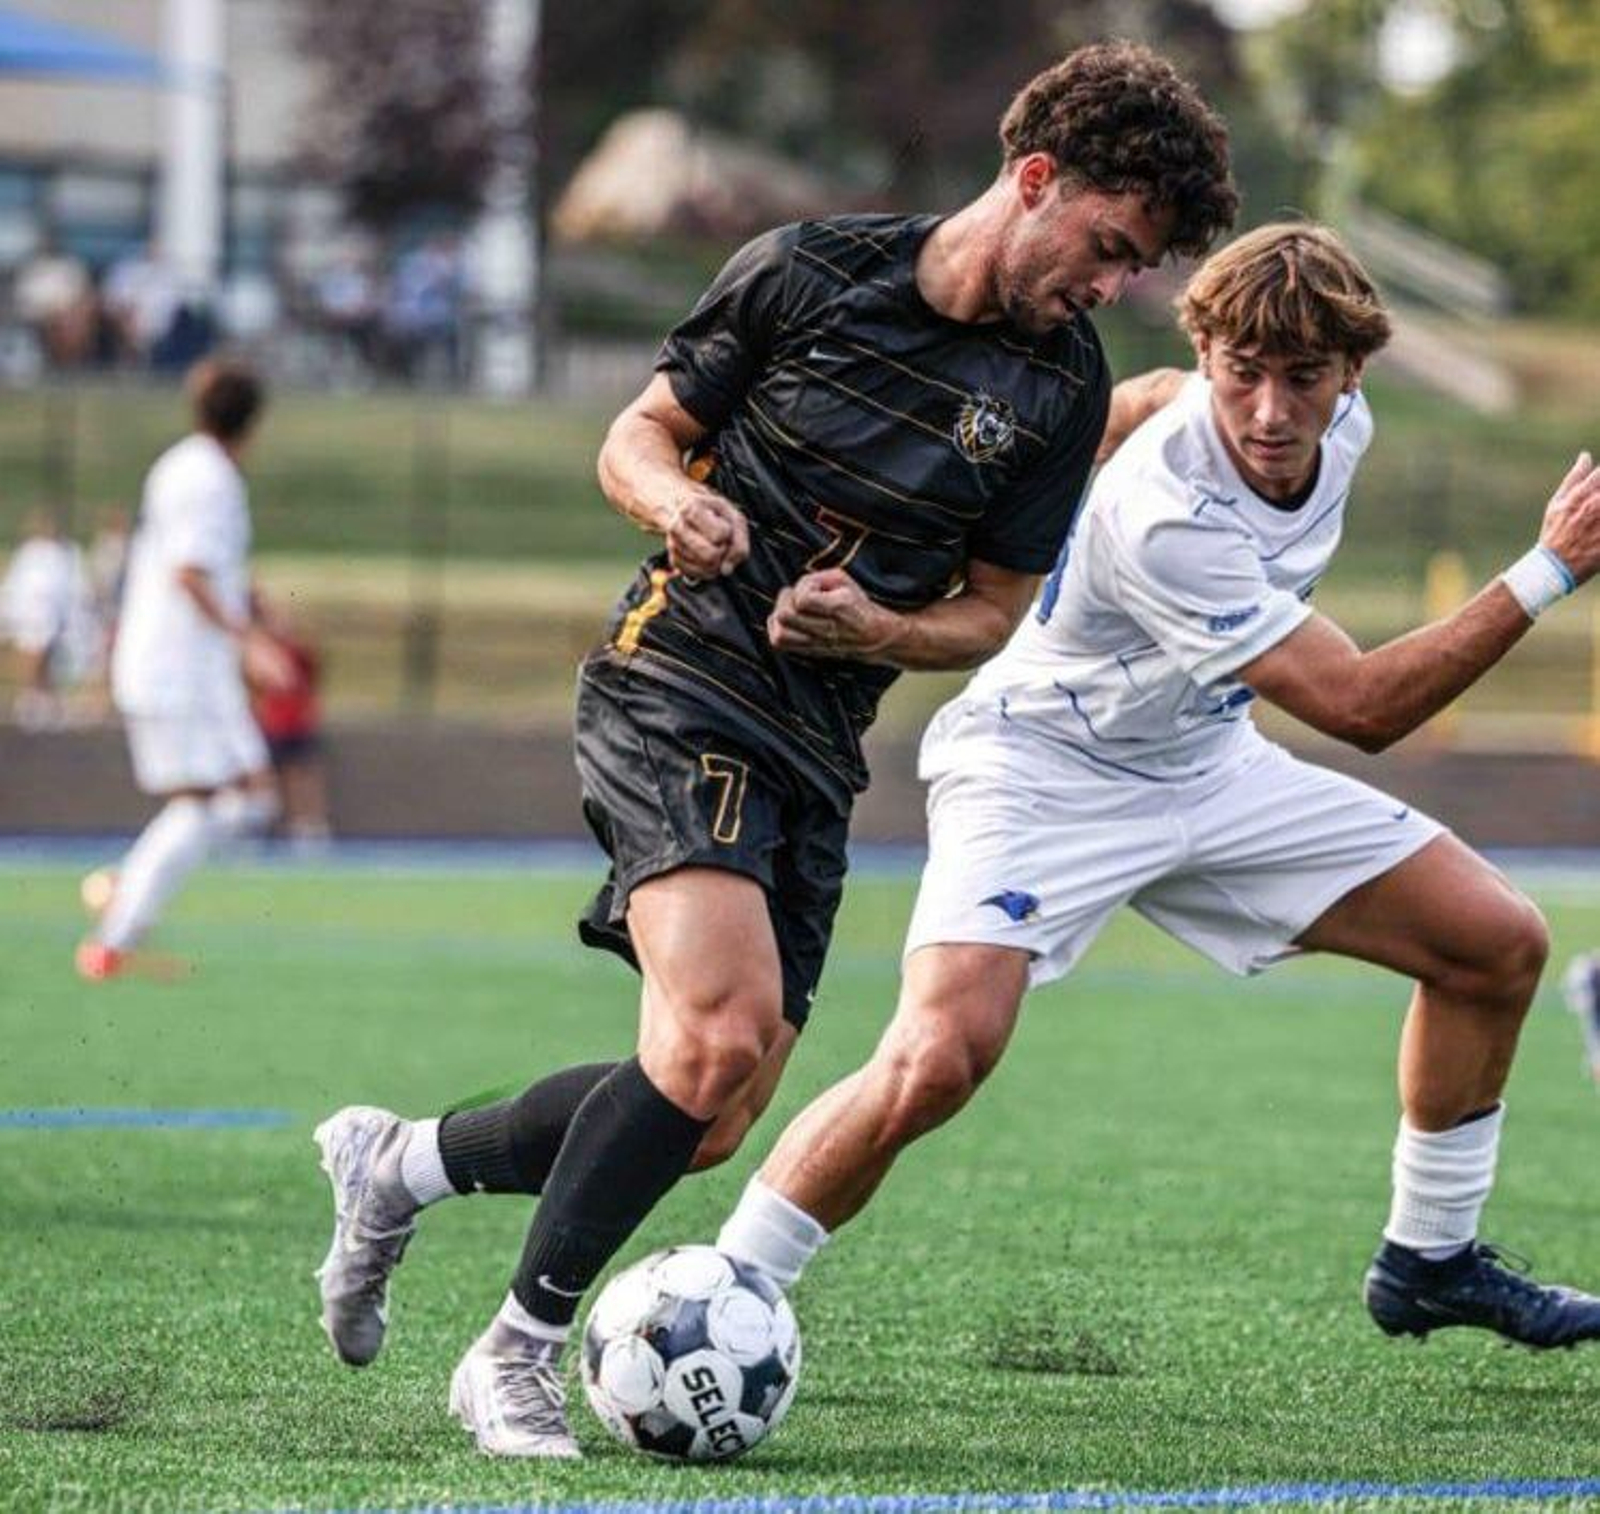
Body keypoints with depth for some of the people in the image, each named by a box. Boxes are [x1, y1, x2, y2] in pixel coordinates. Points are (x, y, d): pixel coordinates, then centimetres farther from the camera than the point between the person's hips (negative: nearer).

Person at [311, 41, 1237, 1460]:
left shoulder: (1061, 386, 3)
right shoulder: (806, 272, -6)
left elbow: (997, 609, 9)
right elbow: (638, 435, 4)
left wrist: (875, 627, -11)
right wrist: (677, 500, -19)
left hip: (819, 753, 6)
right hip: (678, 687, -6)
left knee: (711, 1119, 3)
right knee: (722, 1029, -26)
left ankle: (398, 1164, 26)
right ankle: (519, 1353, -12)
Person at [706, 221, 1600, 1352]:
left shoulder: (1340, 425, -10)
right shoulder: (1165, 515, -35)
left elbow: (1146, 400, 14)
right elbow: (1361, 706, -33)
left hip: (1205, 765, 8)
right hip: (1040, 768, -8)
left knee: (1499, 943, 5)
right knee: (939, 1058, -30)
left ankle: (1431, 1260, 22)